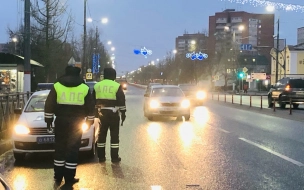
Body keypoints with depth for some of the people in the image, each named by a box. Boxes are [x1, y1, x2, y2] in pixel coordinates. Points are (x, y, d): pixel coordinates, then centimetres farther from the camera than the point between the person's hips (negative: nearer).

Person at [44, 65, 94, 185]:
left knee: (60, 147, 11)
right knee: (73, 149, 3)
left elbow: (49, 104, 1)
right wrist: (89, 121, 15)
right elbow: (90, 107, 5)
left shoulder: (57, 86, 1)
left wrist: (48, 118, 10)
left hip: (61, 121, 1)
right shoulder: (85, 88, 1)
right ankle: (69, 178, 4)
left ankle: (58, 176, 16)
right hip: (77, 122, -1)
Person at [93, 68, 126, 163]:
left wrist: (95, 113, 18)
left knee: (101, 135, 10)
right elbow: (122, 101, -6)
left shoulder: (97, 86, 7)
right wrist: (123, 114, 1)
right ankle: (114, 157, 4)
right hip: (113, 114, -4)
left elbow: (93, 101, 12)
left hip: (101, 113, 4)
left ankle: (101, 157, 13)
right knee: (114, 135, 3)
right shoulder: (117, 86, -5)